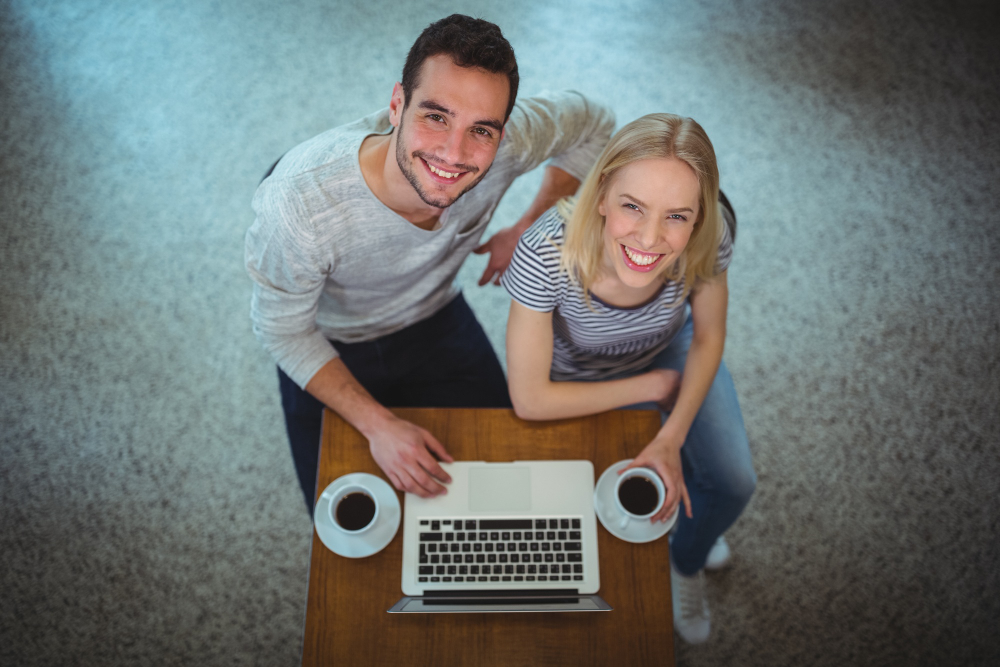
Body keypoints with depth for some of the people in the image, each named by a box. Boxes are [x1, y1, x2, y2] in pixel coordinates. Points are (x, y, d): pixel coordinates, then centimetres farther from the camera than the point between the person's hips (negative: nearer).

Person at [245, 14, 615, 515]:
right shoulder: (297, 202, -40)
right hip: (329, 351, -2)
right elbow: (283, 330, -21)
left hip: (436, 321, 3)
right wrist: (377, 424, -25)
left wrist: (530, 229, -12)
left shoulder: (504, 145, -31)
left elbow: (589, 124, -8)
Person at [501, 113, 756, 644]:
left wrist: (671, 439, -25)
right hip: (580, 381, -2)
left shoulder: (707, 239, -35)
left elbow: (707, 337, -14)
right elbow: (530, 400, -32)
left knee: (733, 483, 3)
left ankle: (685, 563, 38)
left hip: (670, 348, 3)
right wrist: (651, 387, -23)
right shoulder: (547, 254, -43)